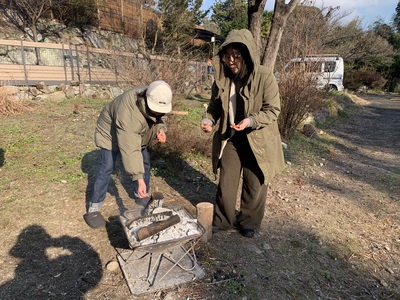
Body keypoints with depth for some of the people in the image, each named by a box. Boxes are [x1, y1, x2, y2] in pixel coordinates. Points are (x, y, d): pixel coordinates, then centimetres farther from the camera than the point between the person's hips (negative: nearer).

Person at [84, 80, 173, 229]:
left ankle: (142, 195, 28)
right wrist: (139, 178, -51)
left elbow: (156, 118, -1)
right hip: (110, 133, -7)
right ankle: (93, 208, 0)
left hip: (137, 135, 7)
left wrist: (160, 128, -24)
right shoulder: (128, 113, -46)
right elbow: (130, 150, -48)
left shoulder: (155, 100, -23)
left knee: (145, 163, 8)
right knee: (107, 167, -12)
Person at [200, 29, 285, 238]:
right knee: (226, 182, 13)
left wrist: (251, 121, -31)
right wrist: (208, 120, -15)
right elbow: (214, 106, 6)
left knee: (254, 185, 11)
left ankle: (249, 222, 35)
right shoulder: (222, 78, -5)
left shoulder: (264, 76, -18)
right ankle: (223, 220, 34)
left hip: (257, 140, -3)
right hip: (230, 138, 4)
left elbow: (273, 110, -15)